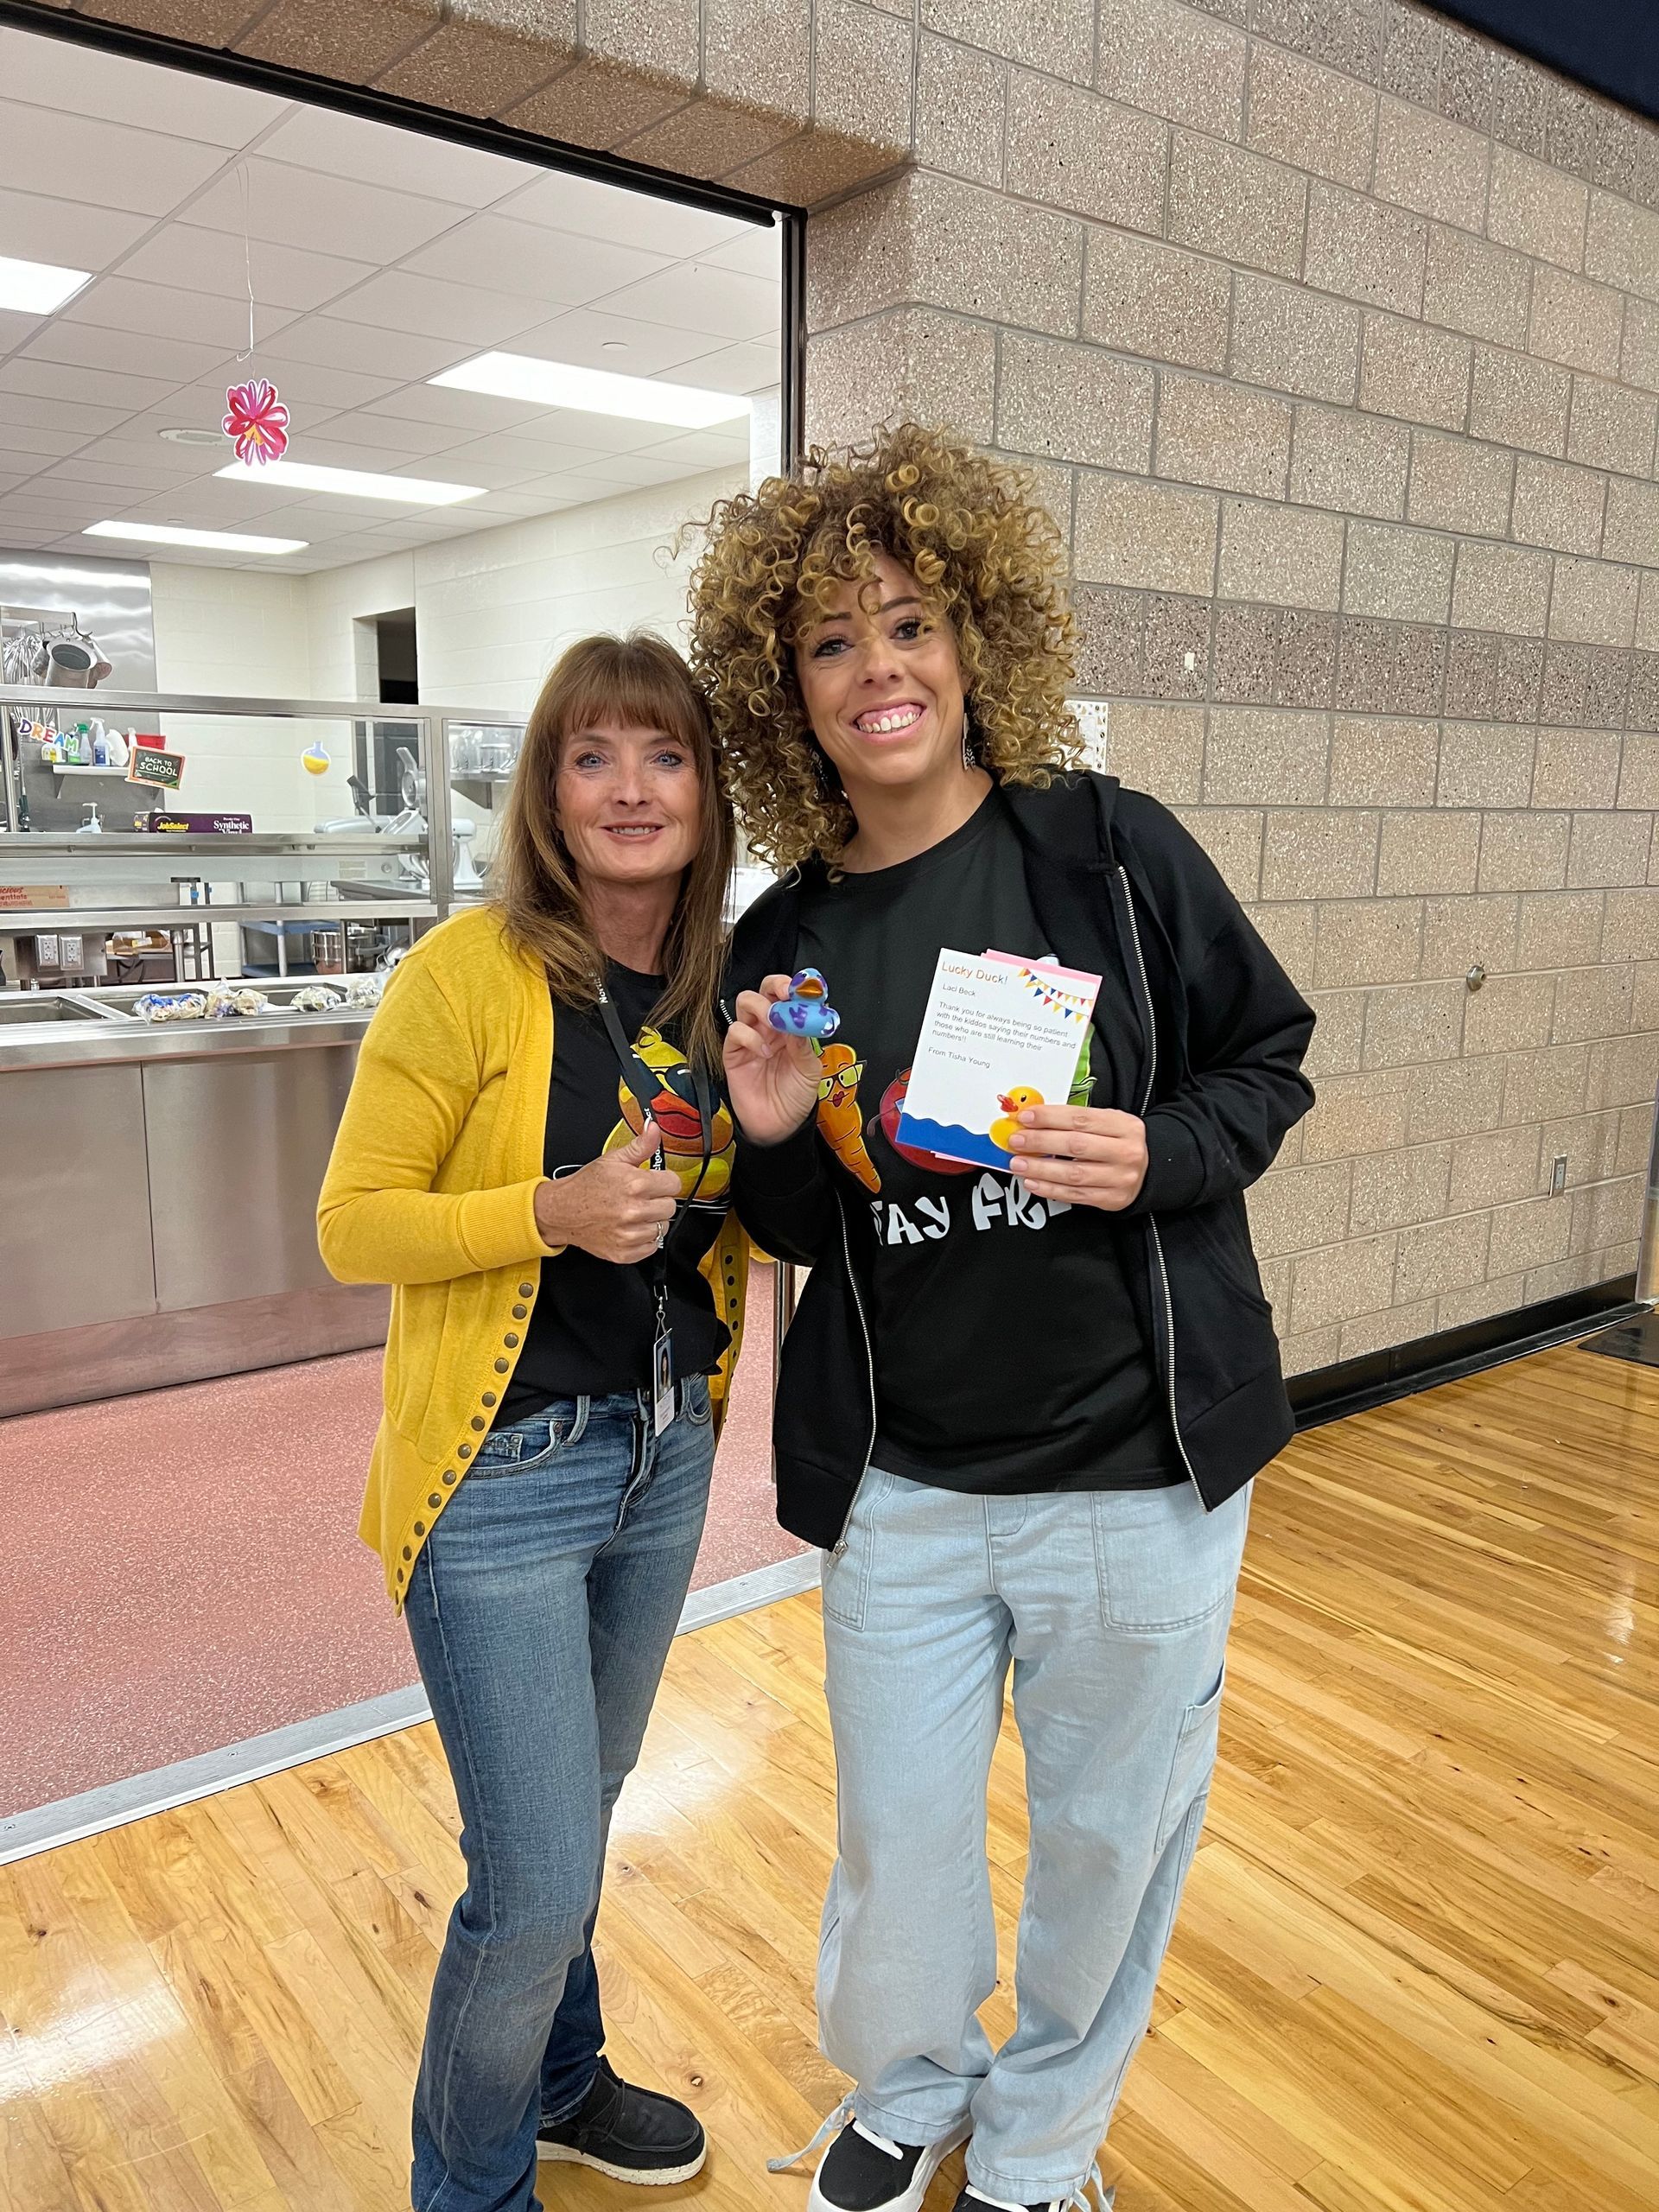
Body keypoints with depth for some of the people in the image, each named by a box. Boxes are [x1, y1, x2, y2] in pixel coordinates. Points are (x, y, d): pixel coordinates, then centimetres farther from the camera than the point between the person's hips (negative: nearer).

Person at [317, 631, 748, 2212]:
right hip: (501, 1473, -6)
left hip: (663, 1454, 6)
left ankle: (557, 2079, 51)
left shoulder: (723, 983, 1)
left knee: (581, 1803, 25)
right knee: (536, 1884, 2)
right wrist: (552, 1212, -26)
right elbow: (350, 1227, -13)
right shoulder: (469, 973, -16)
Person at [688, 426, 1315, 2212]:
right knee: (895, 1846, 16)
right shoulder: (787, 941, -1)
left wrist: (1158, 1156, -20)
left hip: (1137, 1470, -1)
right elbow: (807, 1235, 6)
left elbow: (1270, 1060, 0)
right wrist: (776, 1141, -15)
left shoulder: (1111, 849, -9)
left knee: (1110, 1834, 17)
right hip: (898, 1483, 2)